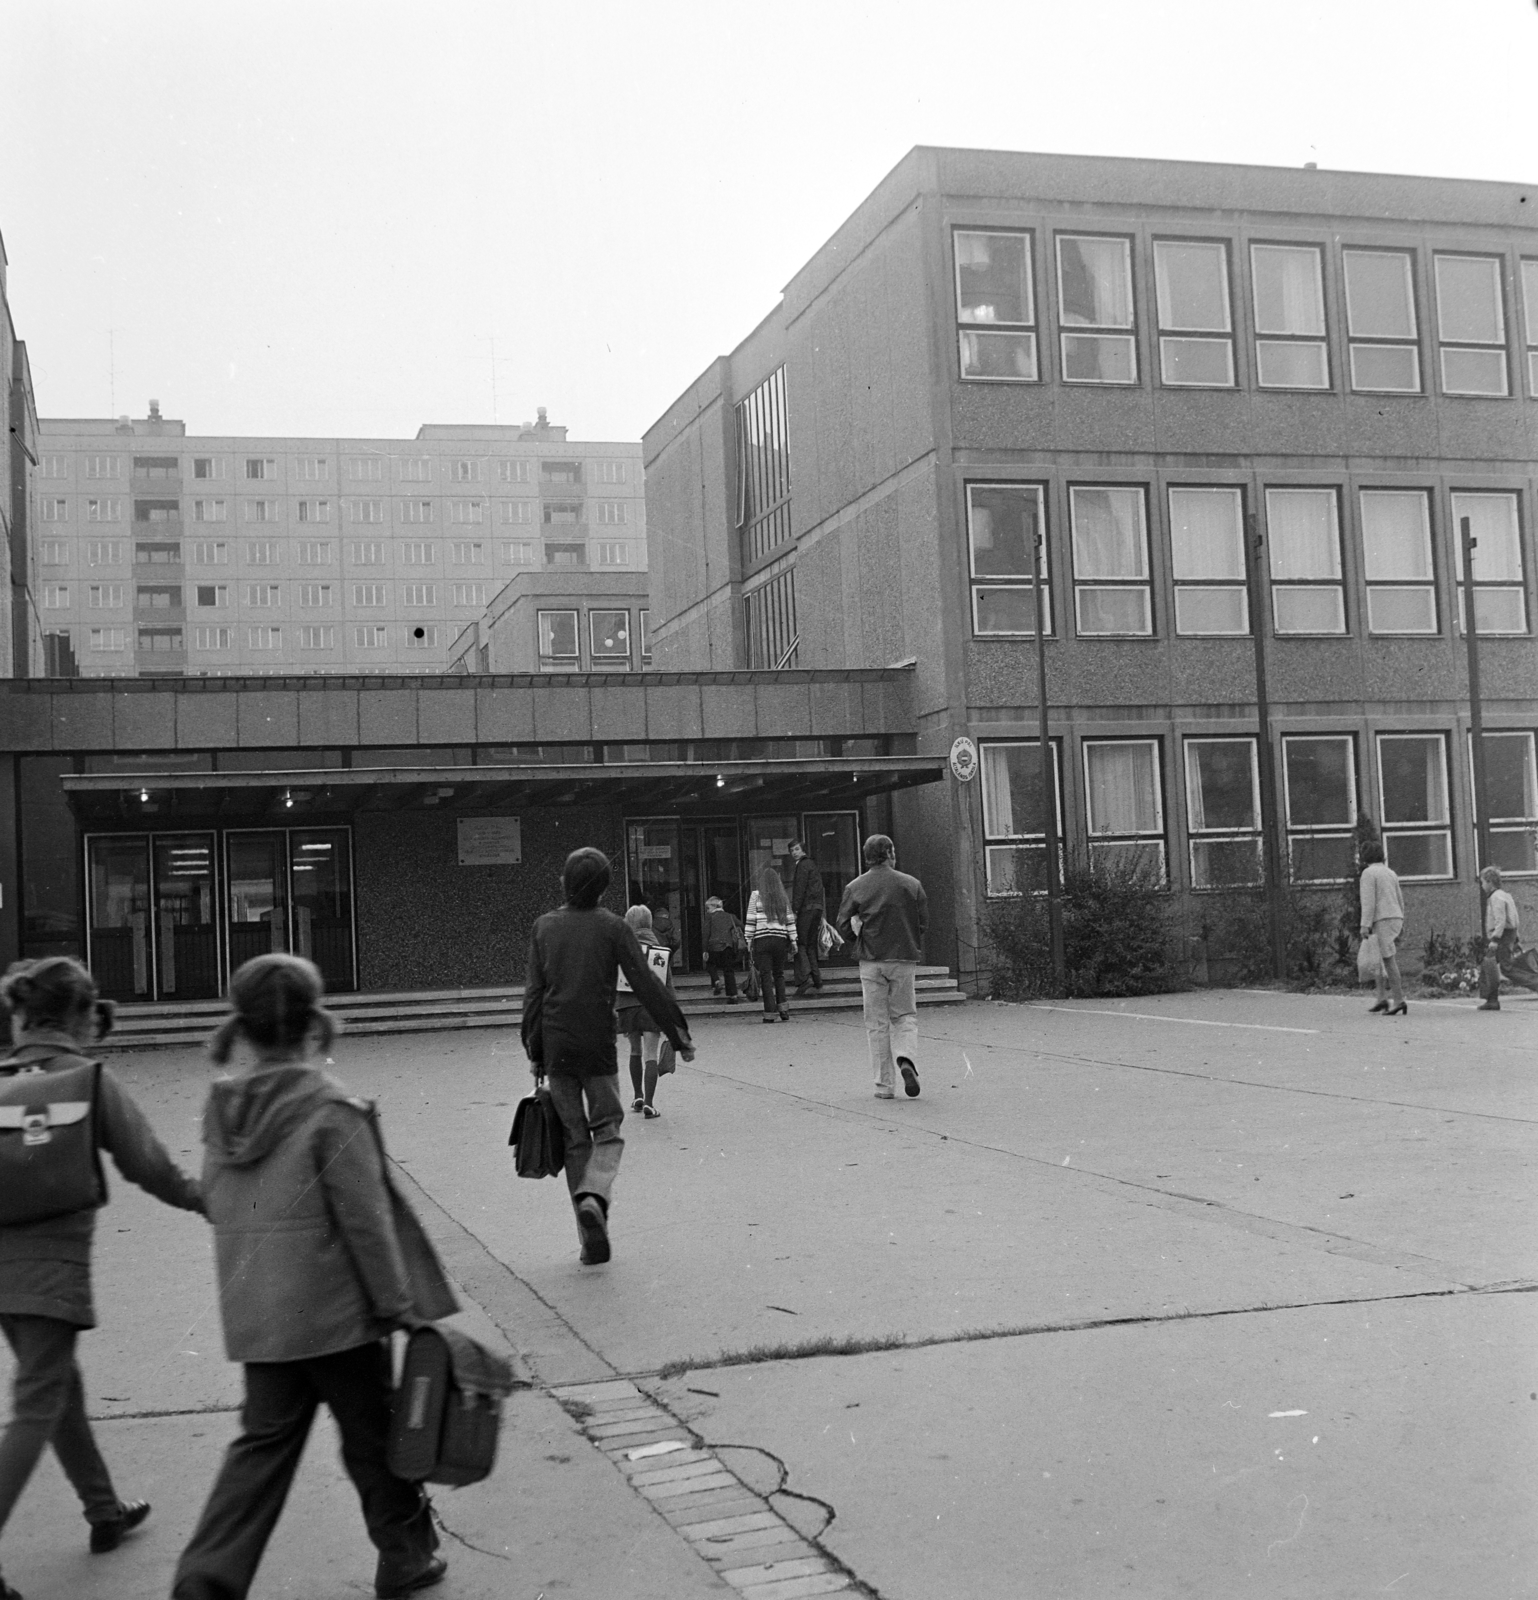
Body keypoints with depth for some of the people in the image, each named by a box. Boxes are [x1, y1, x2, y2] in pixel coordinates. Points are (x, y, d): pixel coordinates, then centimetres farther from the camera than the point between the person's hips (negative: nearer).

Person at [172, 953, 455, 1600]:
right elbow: (365, 1219, -14)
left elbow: (216, 1203, 10)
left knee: (264, 1440, 15)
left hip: (253, 1311, 5)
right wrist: (397, 1304, -6)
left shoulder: (222, 1105, 1)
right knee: (372, 1435, 12)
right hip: (335, 1309, -5)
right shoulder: (333, 1110, -17)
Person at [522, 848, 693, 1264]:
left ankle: (591, 1239, 7)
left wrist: (534, 1051, 10)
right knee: (607, 1130, 7)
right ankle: (593, 1196, -22)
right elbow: (646, 985, -6)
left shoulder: (544, 927, 4)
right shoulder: (613, 927, -4)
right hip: (598, 1044, -3)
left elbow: (533, 992, 4)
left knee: (574, 1137, 9)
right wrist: (679, 1035, -1)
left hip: (556, 1047, 3)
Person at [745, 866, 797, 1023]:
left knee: (766, 975, 0)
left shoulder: (756, 896, -2)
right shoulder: (783, 897, 7)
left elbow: (751, 920, -3)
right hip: (780, 939, 3)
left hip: (762, 939, -3)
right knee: (779, 974, 15)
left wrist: (749, 941, 4)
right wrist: (793, 941, 14)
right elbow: (790, 920, 9)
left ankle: (770, 1013, -3)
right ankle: (782, 1008, 6)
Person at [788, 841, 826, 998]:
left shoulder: (802, 866, -7)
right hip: (817, 908, 9)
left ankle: (805, 978, -21)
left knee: (800, 943, -10)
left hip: (806, 908, -9)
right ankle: (816, 978, 15)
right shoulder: (812, 864, 22)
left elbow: (799, 890, -16)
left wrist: (794, 910, -19)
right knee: (811, 944, 14)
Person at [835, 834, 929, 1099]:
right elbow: (924, 924, 2)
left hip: (871, 961, 0)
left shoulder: (855, 888, -2)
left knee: (877, 1023, 6)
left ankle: (885, 1085, 6)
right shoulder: (911, 884, 0)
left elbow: (842, 925, -4)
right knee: (905, 1016, 13)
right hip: (904, 959, 0)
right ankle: (906, 1059, -15)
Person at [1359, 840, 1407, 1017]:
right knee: (1379, 960, 15)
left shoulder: (1368, 873, -8)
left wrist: (1365, 927, -17)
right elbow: (1399, 900, 18)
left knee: (1389, 961, -9)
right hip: (1396, 919, 8)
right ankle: (1382, 998, 9)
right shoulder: (1390, 873, 16)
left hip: (1382, 921, -8)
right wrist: (1401, 925, 24)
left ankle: (1399, 1001, -14)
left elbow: (1368, 902, -15)